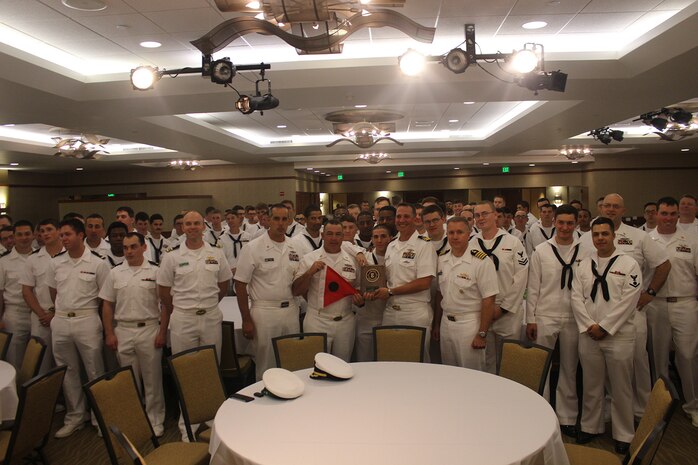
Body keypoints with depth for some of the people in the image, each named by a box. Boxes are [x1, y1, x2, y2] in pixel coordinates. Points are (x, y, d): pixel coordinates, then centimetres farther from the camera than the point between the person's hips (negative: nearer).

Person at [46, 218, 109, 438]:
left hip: (87, 321, -4)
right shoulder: (55, 263, 6)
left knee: (95, 370, 3)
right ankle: (74, 416, 26)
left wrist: (84, 309, -1)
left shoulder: (97, 263, -7)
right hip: (60, 321, 5)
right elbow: (53, 292, 17)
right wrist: (63, 310, 10)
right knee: (67, 371, 13)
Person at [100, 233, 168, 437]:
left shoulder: (155, 272, -3)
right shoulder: (115, 273, 5)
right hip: (123, 331, 3)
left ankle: (155, 420, 17)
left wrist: (162, 332, -8)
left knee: (152, 379, 5)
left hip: (149, 330, -2)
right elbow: (107, 305, 8)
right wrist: (109, 333, 2)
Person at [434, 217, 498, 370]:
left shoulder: (481, 261, -14)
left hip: (469, 325, -6)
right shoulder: (442, 259, 5)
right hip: (445, 323, 6)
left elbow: (488, 300, -15)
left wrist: (482, 334, -15)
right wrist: (436, 324, 12)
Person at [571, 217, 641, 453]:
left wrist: (604, 327, -13)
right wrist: (588, 325, -8)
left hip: (619, 335, -3)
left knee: (621, 388, 6)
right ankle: (590, 426, 30)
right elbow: (576, 297, 4)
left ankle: (623, 434, 22)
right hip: (588, 335, 3)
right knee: (591, 385, 14)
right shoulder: (584, 265, 8)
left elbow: (628, 301, -11)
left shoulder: (628, 264, -4)